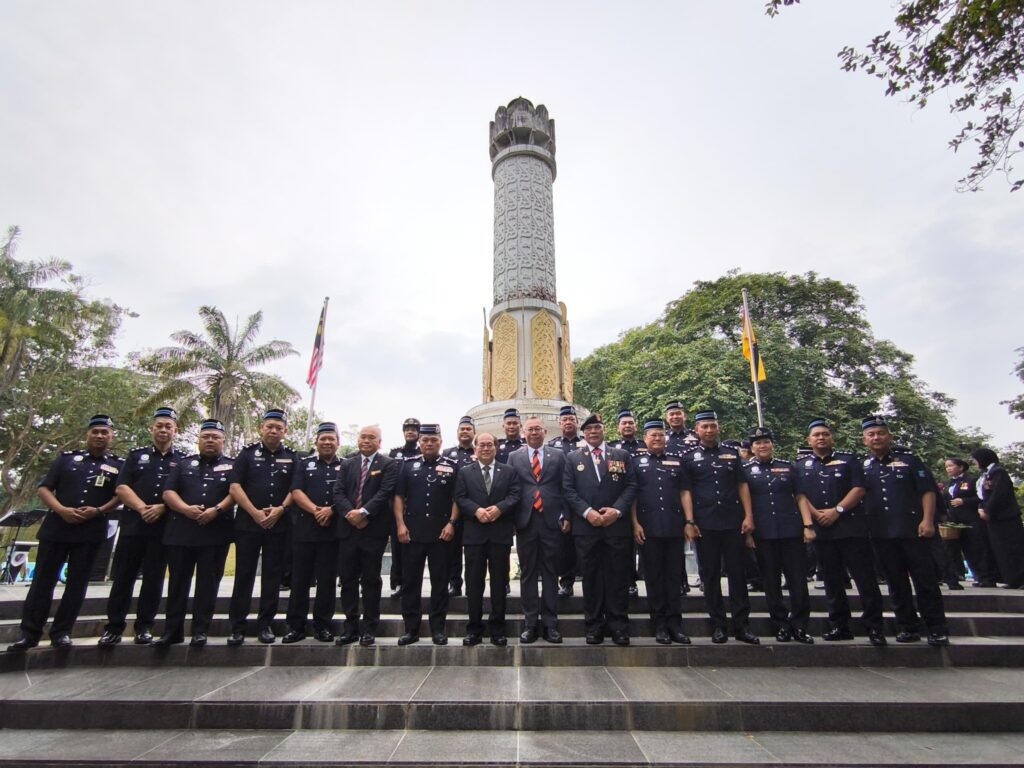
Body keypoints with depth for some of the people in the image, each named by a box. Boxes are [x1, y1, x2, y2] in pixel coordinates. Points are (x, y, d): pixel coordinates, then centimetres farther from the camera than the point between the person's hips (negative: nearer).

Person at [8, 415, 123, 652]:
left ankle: (61, 632, 13)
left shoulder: (118, 465, 7)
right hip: (56, 527, 1)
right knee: (42, 581, 4)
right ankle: (29, 633, 13)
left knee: (76, 584, 4)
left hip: (90, 531, -1)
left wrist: (99, 511, -14)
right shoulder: (67, 458, 10)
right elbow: (44, 488, 5)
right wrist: (61, 510, -11)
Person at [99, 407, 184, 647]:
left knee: (153, 579, 5)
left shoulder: (183, 460, 9)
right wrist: (142, 508, -13)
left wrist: (162, 508, -15)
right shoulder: (136, 455, 12)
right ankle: (114, 626, 16)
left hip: (164, 528, -1)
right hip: (132, 525, 1)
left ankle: (144, 626, 15)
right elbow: (121, 488, 2)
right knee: (123, 578, 4)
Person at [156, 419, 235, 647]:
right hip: (180, 532, 2)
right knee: (177, 583, 8)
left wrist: (216, 510, -17)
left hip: (215, 533, -2)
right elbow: (168, 492, 5)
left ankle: (200, 631, 10)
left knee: (207, 583, 2)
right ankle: (172, 630, 18)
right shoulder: (184, 463, 15)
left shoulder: (232, 465, 9)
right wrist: (186, 509, -12)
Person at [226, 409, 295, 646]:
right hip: (248, 523, -1)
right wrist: (255, 512, -12)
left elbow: (295, 489, 5)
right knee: (244, 575, 3)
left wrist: (280, 509, -12)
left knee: (273, 576, 6)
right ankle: (237, 626, 12)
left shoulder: (291, 457, 8)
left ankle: (265, 624, 16)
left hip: (279, 525, 1)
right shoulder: (248, 453, 5)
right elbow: (235, 487, -2)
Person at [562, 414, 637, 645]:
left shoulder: (622, 455, 10)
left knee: (618, 577, 5)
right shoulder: (572, 458, 8)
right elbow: (568, 490, 1)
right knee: (591, 577, 6)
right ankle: (594, 625, 17)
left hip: (617, 525, 0)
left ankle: (618, 625, 16)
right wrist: (587, 512, -11)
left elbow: (631, 486, 3)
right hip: (586, 527, 0)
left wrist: (617, 510, -11)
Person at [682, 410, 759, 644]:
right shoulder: (689, 458, 5)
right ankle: (717, 625, 16)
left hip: (733, 523, 2)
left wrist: (749, 516, -1)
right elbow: (686, 491, 0)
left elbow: (742, 486, 9)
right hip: (705, 526, -1)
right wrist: (690, 522, -7)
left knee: (737, 573, 5)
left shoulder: (731, 455, 11)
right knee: (710, 576, 6)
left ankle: (742, 625, 13)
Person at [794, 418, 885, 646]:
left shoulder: (849, 460, 7)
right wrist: (814, 514, -10)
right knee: (832, 581, 9)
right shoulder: (801, 465, 12)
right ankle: (839, 626, 18)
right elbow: (800, 494, 6)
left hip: (851, 527, -2)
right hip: (821, 530, 3)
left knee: (865, 578, -3)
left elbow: (859, 489, -3)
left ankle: (874, 627, 7)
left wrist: (837, 510, -13)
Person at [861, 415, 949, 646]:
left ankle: (937, 629, 12)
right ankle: (907, 627, 19)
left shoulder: (908, 459, 4)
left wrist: (927, 520, -11)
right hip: (881, 534, 3)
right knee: (896, 583, 9)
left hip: (913, 530, -2)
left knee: (926, 580, 2)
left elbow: (927, 490, -1)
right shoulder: (861, 466, 9)